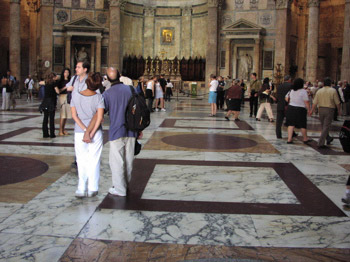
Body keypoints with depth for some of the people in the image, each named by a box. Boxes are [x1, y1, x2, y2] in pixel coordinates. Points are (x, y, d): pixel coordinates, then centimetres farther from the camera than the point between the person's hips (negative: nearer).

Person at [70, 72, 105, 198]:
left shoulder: (75, 96, -4)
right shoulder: (99, 97, -9)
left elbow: (74, 115, -6)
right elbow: (99, 117, -14)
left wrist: (85, 130, -8)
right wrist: (92, 133, -10)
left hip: (79, 132, 1)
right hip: (96, 132, -1)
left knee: (81, 161, 10)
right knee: (94, 160, 8)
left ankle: (82, 189, 8)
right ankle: (92, 189, 11)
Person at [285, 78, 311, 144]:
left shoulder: (291, 91, 4)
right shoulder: (303, 91, -12)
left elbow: (286, 99, 11)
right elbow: (306, 102, -13)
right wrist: (308, 109, -5)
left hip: (290, 108, 4)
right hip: (300, 110, -4)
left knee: (291, 124, 6)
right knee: (302, 125, 10)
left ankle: (289, 139, 1)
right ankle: (305, 139, 24)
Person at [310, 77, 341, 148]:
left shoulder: (319, 91, 3)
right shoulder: (333, 91, -6)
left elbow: (315, 103, 2)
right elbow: (337, 102, -4)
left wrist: (312, 110, 11)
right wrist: (339, 110, 10)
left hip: (321, 109, 3)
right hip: (329, 110, -3)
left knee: (323, 126, 20)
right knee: (326, 127, -2)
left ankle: (328, 138, 35)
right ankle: (320, 143, -6)